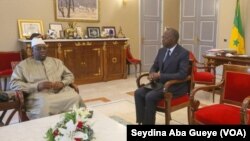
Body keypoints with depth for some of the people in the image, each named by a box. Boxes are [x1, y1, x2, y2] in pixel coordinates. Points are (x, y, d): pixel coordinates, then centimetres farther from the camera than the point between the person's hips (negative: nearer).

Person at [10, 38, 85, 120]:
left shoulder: (56, 61, 22)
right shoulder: (23, 65, 10)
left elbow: (69, 75, 22)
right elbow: (14, 84, 1)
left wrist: (62, 83, -3)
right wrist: (37, 86, -13)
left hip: (61, 92, 3)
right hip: (39, 96, -3)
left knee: (75, 97, -28)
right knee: (43, 103, -39)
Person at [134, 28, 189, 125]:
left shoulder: (183, 53, -13)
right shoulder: (161, 51, 9)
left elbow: (182, 75, -22)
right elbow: (154, 66, 18)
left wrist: (160, 76, -24)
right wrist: (152, 73, -8)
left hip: (175, 86, -7)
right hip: (160, 83, 7)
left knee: (150, 96, -28)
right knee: (138, 93, -14)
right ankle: (141, 122, -10)